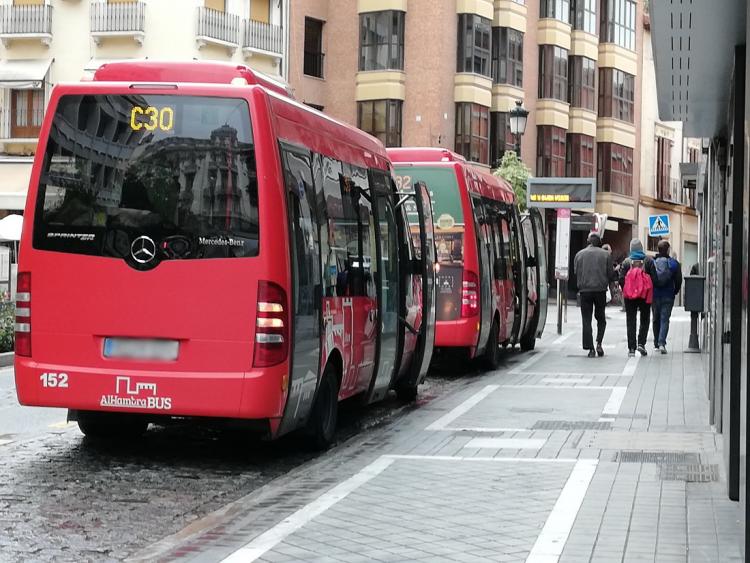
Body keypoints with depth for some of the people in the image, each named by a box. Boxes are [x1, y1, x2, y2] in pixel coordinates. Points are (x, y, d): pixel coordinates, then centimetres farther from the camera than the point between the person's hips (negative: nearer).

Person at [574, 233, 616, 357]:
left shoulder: (579, 255, 3)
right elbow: (611, 274, 1)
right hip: (600, 290, 0)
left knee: (586, 320, 4)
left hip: (585, 291, 0)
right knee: (600, 317, 15)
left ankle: (590, 348, -2)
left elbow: (575, 273, 5)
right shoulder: (605, 254, -1)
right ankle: (599, 343, -4)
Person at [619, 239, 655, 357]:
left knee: (631, 321, 6)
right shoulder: (648, 260, -2)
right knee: (644, 320, 13)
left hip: (629, 296, 0)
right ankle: (641, 343, -3)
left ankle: (631, 348, 2)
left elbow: (621, 279, -5)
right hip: (645, 295, 0)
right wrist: (651, 290, 9)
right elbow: (653, 278, -4)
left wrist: (625, 291, 10)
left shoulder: (626, 262, -2)